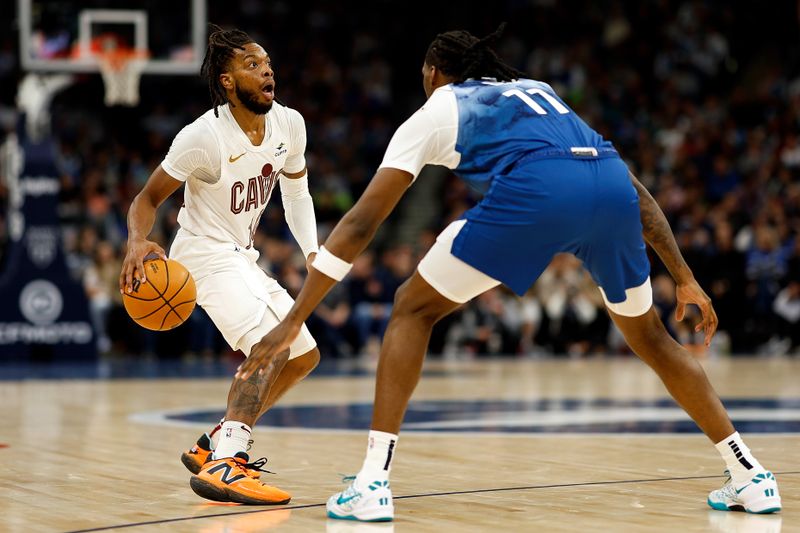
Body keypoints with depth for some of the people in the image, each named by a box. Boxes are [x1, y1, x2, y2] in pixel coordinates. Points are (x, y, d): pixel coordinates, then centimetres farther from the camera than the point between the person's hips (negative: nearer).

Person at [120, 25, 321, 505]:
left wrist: (312, 250, 2)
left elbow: (296, 191, 15)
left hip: (241, 256, 9)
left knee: (304, 357, 14)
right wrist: (138, 243, -34)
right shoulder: (205, 137, -22)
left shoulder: (289, 124, -3)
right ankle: (224, 464, -39)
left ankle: (214, 447, 19)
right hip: (205, 254, -9)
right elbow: (148, 199, -14)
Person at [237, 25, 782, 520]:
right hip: (612, 183, 5)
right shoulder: (538, 91, 40)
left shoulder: (433, 112, 27)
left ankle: (372, 485, 4)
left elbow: (361, 221, 20)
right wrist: (685, 277, 37)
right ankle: (751, 477, 26)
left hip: (532, 191, -5)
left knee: (414, 309, 14)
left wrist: (294, 320, 20)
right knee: (649, 335, 28)